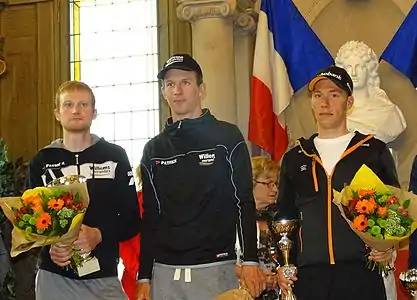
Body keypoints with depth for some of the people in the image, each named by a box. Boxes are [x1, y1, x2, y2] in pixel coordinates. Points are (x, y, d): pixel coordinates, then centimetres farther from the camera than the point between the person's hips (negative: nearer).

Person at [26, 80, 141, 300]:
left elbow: (132, 220, 3)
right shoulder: (41, 162, 7)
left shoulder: (115, 156, 5)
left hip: (104, 277, 0)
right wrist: (49, 247, -12)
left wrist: (99, 235, -15)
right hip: (54, 277, 1)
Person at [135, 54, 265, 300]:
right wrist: (144, 277, 7)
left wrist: (250, 261, -11)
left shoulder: (227, 137, 1)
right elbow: (149, 217, 12)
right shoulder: (154, 150, 12)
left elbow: (245, 203, -1)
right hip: (165, 272, 3)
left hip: (216, 269, -3)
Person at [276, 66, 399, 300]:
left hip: (362, 274, -2)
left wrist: (389, 249, -7)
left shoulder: (374, 151, 7)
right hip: (308, 278, 2)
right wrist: (282, 266, 9)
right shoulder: (294, 158, 14)